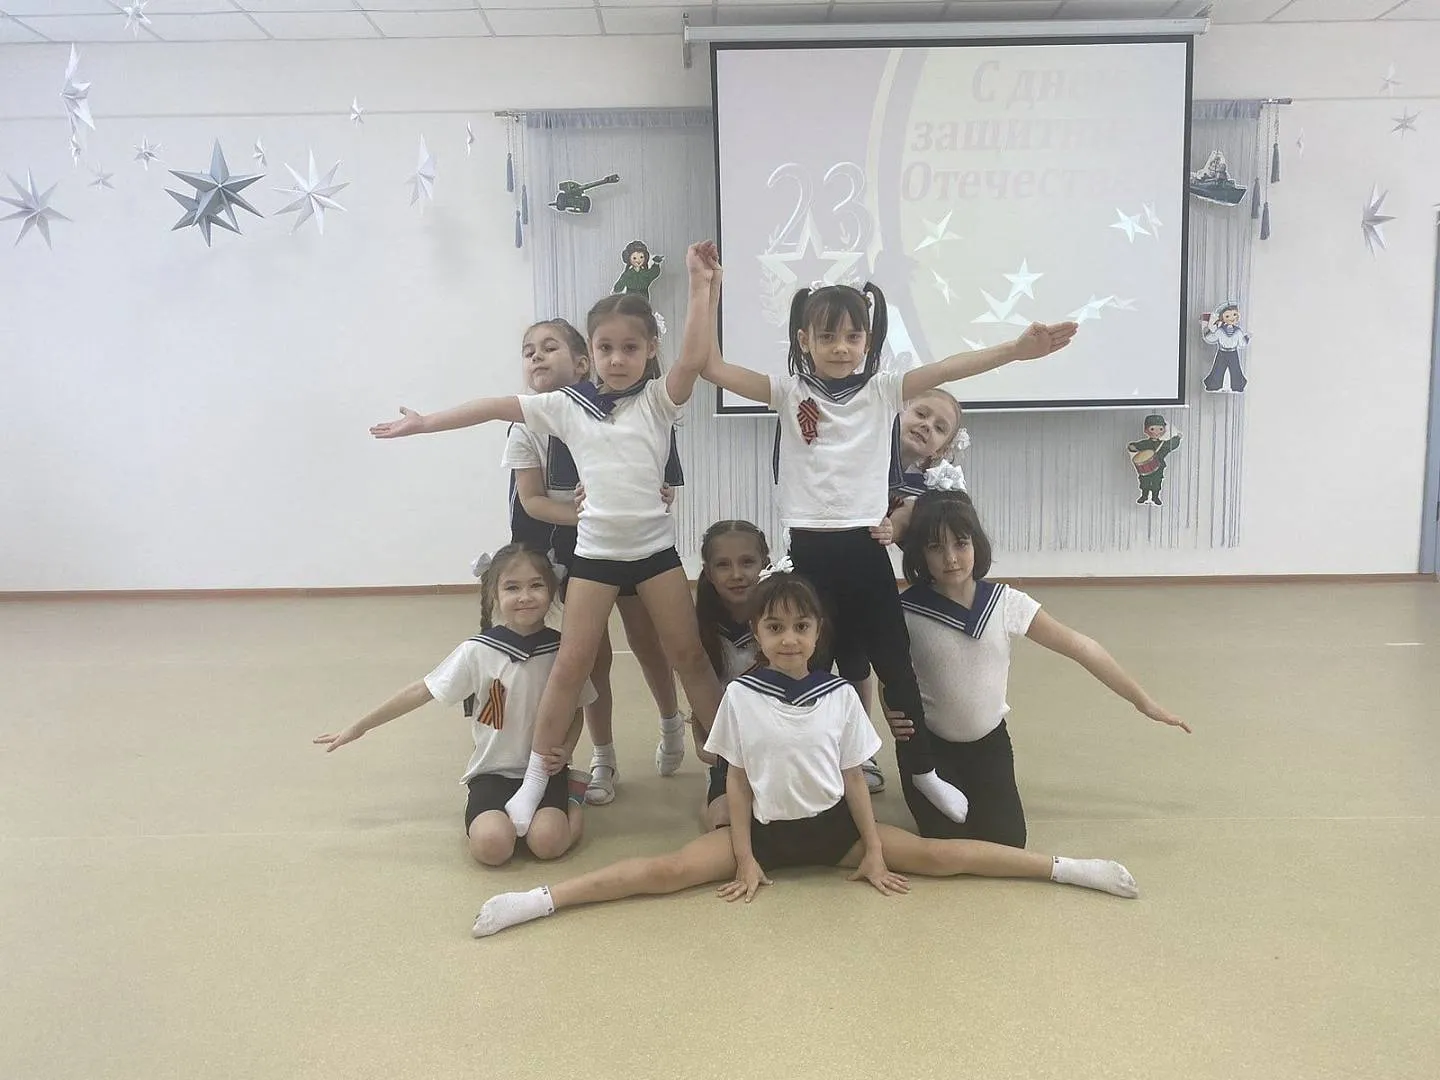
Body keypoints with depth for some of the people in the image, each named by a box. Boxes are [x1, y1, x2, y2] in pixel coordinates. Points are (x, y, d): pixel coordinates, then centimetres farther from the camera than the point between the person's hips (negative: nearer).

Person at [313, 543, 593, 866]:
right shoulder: (478, 652, -11)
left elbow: (576, 710, 9)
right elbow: (420, 692, -5)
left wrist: (564, 752, -10)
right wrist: (357, 728, -1)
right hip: (494, 771, 0)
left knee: (547, 842, -27)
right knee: (491, 845, -28)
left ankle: (571, 794, 5)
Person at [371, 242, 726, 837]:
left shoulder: (658, 400, -3)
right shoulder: (567, 405, 1)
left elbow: (694, 358, -21)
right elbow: (497, 406, 0)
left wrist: (700, 286, -26)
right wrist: (424, 422, 0)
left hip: (654, 546, 0)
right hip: (594, 550, 1)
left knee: (690, 655, 6)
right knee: (572, 663, 3)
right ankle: (534, 779, 15)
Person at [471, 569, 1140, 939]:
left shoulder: (841, 695, -6)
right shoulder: (740, 696, -9)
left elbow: (853, 778, 0)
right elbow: (737, 780, -5)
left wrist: (874, 851, -1)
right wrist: (744, 860, -7)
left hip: (831, 826, 1)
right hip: (766, 829, -1)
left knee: (941, 857, -8)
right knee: (667, 872, -18)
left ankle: (1066, 868, -2)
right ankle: (541, 900, -20)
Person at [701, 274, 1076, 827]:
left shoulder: (883, 390, 3)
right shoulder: (789, 392, 1)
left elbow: (948, 368, -10)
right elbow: (711, 366, -7)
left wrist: (1016, 348, -23)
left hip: (865, 546, 1)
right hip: (809, 548, -1)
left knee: (894, 661, 9)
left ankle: (921, 768, 26)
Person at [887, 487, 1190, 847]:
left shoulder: (1006, 602, -13)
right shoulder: (904, 612, -18)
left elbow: (1080, 647, -6)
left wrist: (1144, 702, 0)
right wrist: (893, 716, -25)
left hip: (990, 740, 2)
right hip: (929, 745, -2)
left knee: (1006, 840, -7)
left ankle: (975, 789, 26)